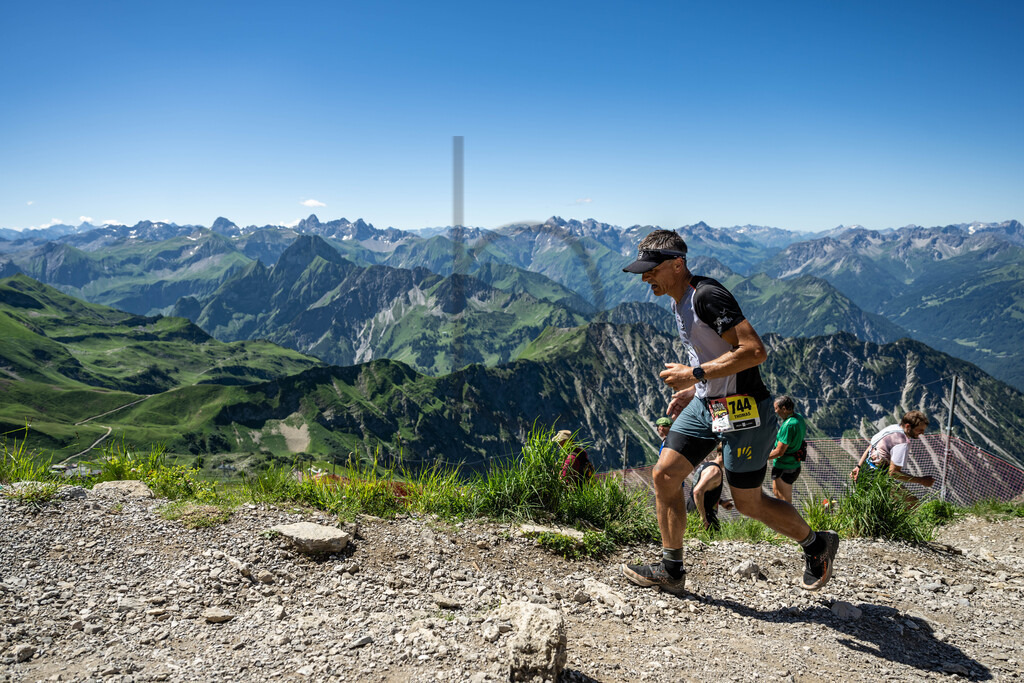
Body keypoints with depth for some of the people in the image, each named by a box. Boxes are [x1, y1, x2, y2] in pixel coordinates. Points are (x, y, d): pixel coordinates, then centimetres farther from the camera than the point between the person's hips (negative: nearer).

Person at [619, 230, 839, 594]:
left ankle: (817, 544, 31)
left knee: (748, 502, 4)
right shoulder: (679, 302, 10)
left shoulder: (708, 296, -21)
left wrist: (695, 374, -24)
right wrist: (692, 390, 11)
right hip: (706, 404, 9)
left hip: (743, 410, -9)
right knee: (664, 475, 1)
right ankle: (671, 570, 14)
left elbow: (754, 351, -27)